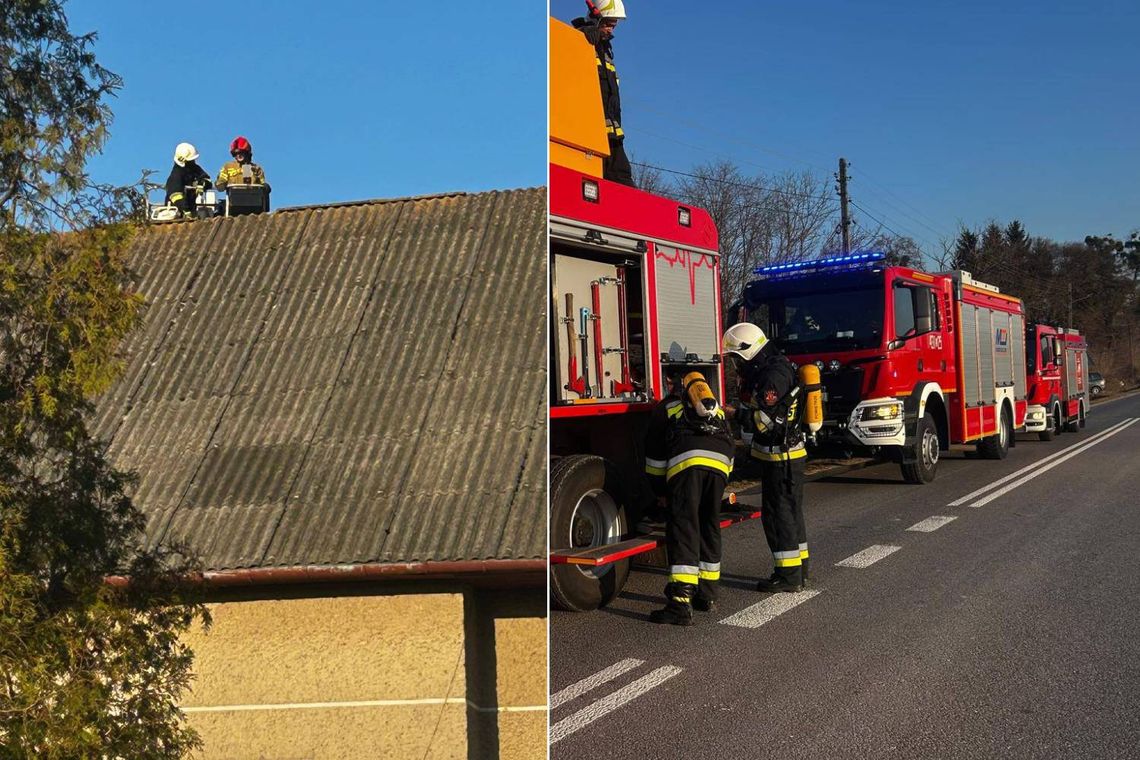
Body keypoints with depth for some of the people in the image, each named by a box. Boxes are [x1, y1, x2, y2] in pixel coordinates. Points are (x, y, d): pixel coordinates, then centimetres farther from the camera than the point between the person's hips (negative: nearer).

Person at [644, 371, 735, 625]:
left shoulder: (665, 407, 28)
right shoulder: (717, 409, 39)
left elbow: (654, 455, 26)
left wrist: (662, 492, 36)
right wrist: (722, 481, 44)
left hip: (686, 460, -4)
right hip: (719, 463, 4)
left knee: (683, 528, -8)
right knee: (709, 527, 18)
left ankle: (681, 603, -17)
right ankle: (707, 594, 26)